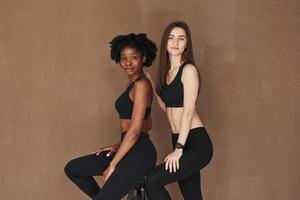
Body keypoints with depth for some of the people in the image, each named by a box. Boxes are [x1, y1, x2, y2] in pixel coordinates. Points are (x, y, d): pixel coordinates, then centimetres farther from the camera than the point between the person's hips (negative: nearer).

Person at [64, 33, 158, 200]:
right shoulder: (134, 84, 17)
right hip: (130, 150, 10)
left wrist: (112, 165, -13)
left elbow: (135, 130, -18)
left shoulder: (141, 84, -13)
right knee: (72, 169, 12)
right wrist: (119, 146, 16)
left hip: (139, 153, -10)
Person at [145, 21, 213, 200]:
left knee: (151, 181, -16)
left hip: (196, 144, -8)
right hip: (180, 142, 8)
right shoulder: (166, 71, 13)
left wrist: (178, 149, -17)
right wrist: (151, 85, 15)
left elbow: (188, 112, -15)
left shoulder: (188, 70, -10)